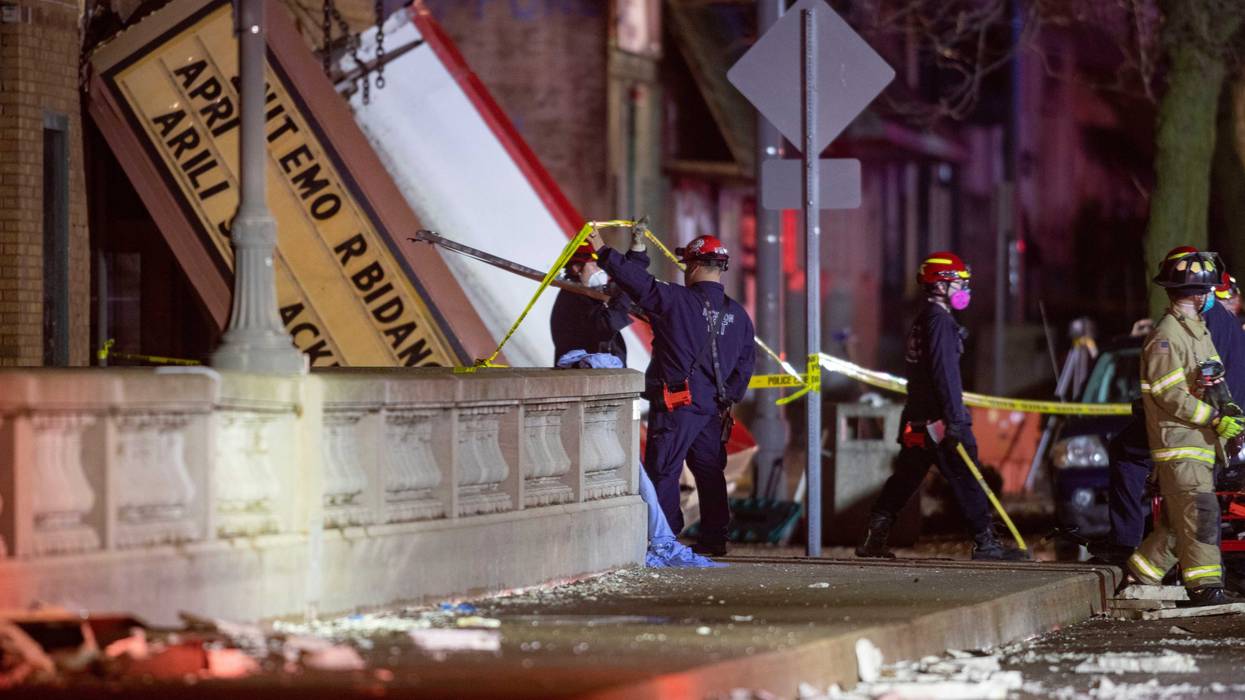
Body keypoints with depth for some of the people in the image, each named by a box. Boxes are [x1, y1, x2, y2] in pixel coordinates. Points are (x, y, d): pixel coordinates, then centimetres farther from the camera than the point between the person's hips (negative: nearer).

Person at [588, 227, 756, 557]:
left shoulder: (675, 301, -9)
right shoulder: (737, 314, 10)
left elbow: (637, 281, -12)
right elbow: (746, 360, 13)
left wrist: (604, 252, -2)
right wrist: (729, 399, 18)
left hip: (675, 404, -6)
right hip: (713, 406, 6)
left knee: (663, 471, -2)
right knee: (710, 471, 14)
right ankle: (714, 539, 16)